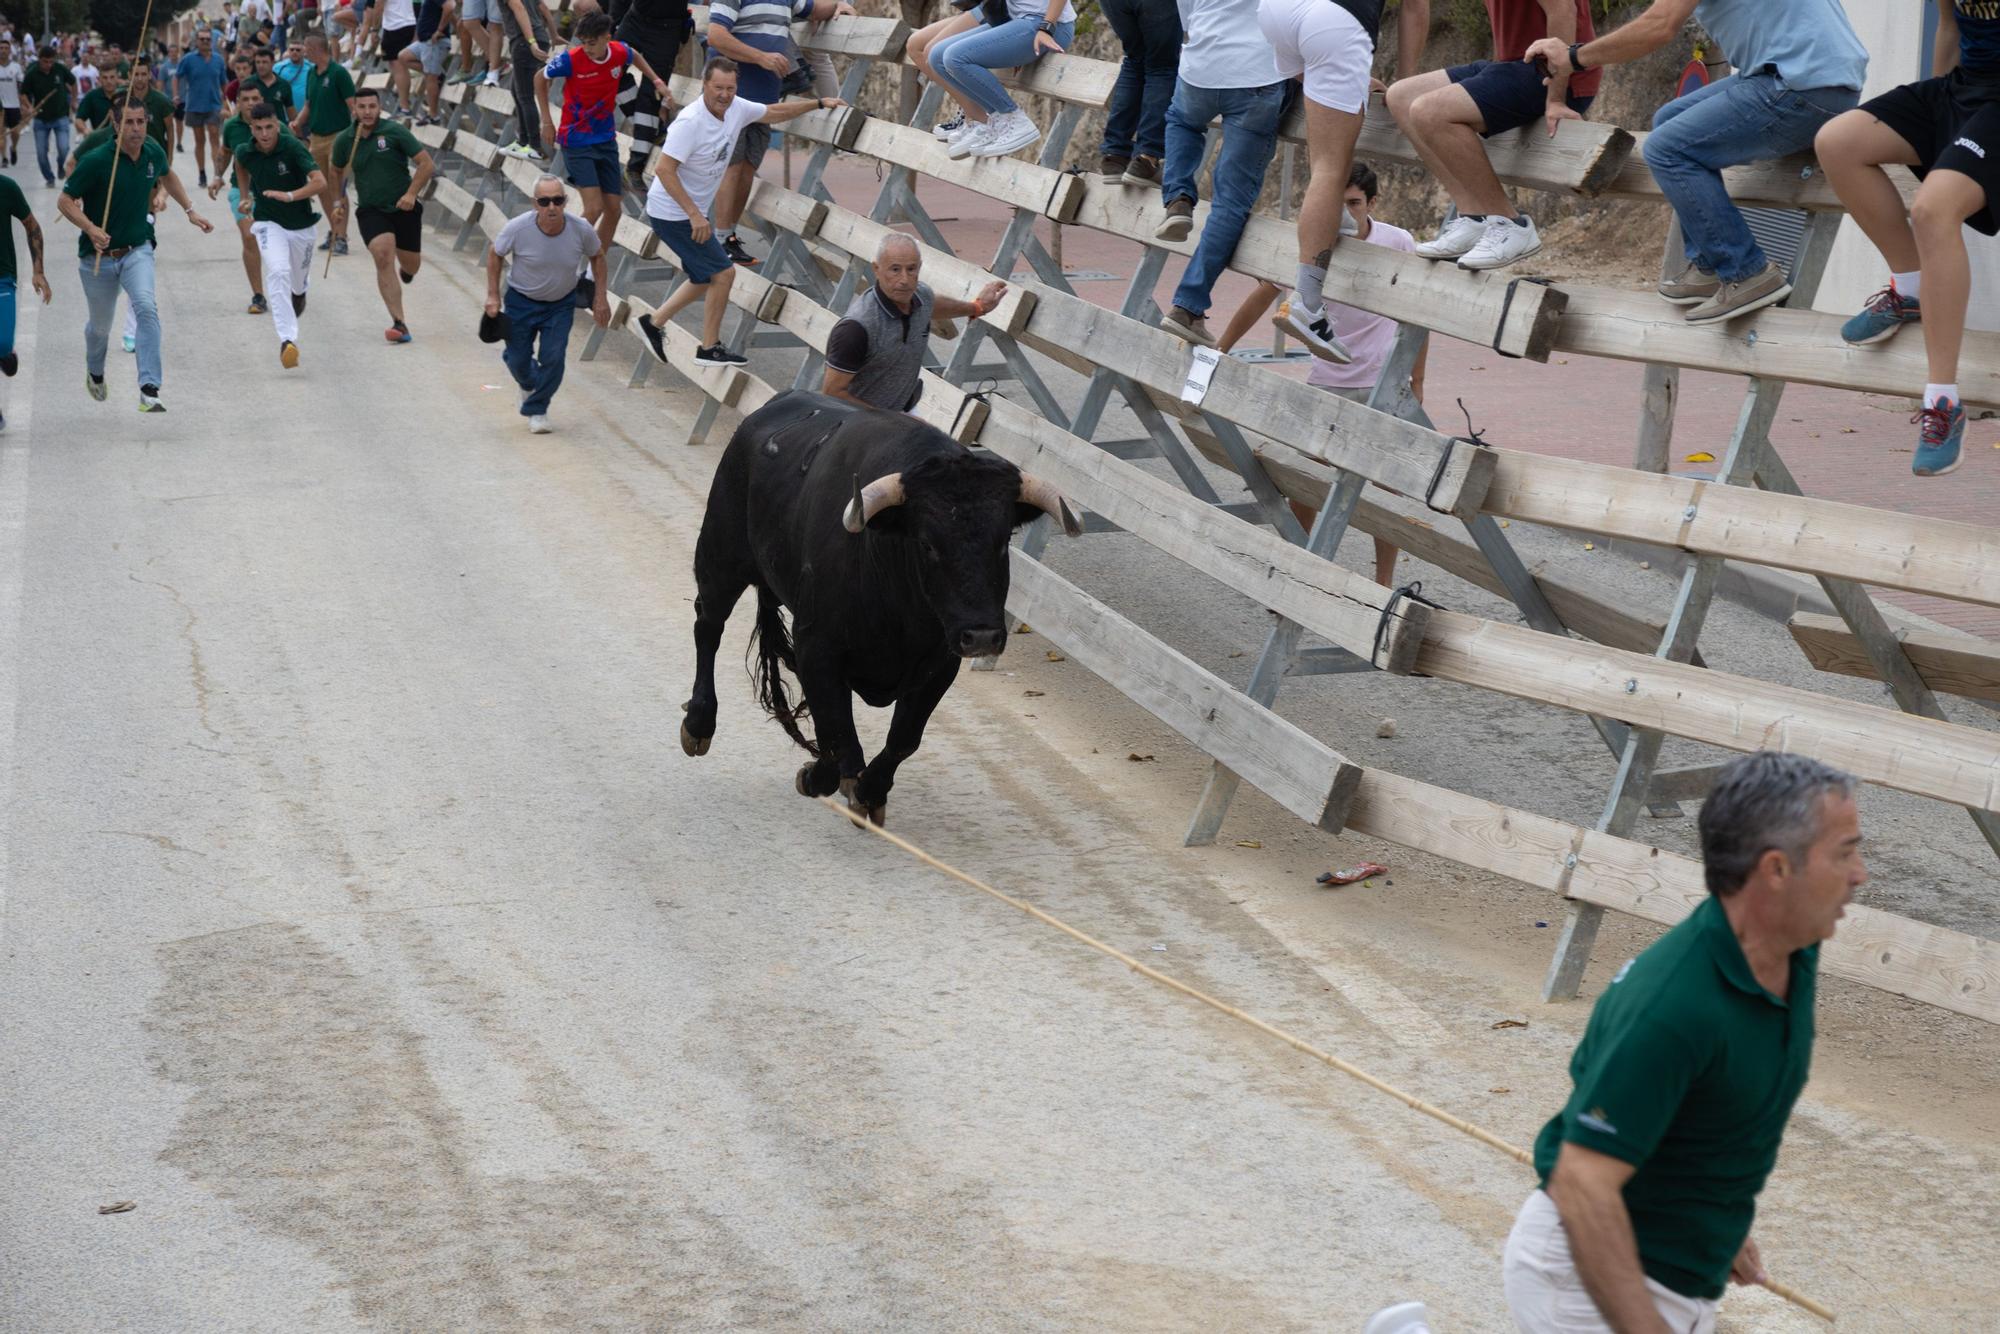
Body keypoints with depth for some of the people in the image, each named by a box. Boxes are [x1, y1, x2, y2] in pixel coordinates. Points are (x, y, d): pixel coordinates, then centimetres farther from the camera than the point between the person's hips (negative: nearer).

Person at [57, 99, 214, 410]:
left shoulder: (153, 153, -4)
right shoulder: (96, 160, -19)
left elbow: (167, 176, 21)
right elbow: (65, 200, -14)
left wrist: (190, 210, 16)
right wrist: (90, 229, -29)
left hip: (137, 250, 2)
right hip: (98, 256, -2)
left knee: (147, 308, -26)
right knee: (100, 326, 15)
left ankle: (149, 389, -28)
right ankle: (94, 373, 50)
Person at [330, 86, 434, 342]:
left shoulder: (395, 132, -10)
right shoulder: (345, 140, 0)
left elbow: (426, 163, -9)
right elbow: (337, 170, 22)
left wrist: (411, 193, -17)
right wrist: (339, 199, 17)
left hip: (404, 208, 0)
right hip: (371, 212, 0)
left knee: (411, 266, 10)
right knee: (383, 256, -24)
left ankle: (404, 270, 54)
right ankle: (399, 323, -27)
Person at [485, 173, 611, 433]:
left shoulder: (582, 230, -22)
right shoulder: (518, 228, -27)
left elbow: (597, 256, 0)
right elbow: (494, 253, -7)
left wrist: (600, 298, -1)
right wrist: (493, 295, -7)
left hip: (561, 304, 0)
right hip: (521, 301, 0)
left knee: (553, 358, -12)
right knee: (517, 359, 5)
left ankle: (536, 409, 10)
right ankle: (529, 385, 41)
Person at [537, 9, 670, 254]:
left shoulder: (620, 52, -8)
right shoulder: (570, 59, -19)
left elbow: (635, 57, 19)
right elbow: (540, 78, 0)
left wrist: (656, 81, 11)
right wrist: (547, 119, 2)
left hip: (606, 140, 5)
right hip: (576, 142, -5)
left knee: (613, 210, 5)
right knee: (594, 208, -17)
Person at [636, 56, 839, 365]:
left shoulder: (736, 108, -2)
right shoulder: (690, 122, -27)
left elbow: (773, 113, 17)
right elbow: (664, 170, -28)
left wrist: (819, 103, 15)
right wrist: (695, 215, -29)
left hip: (694, 213, 9)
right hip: (672, 213, -9)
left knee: (705, 279, 18)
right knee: (724, 273, -7)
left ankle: (653, 323, 31)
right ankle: (710, 348, 7)